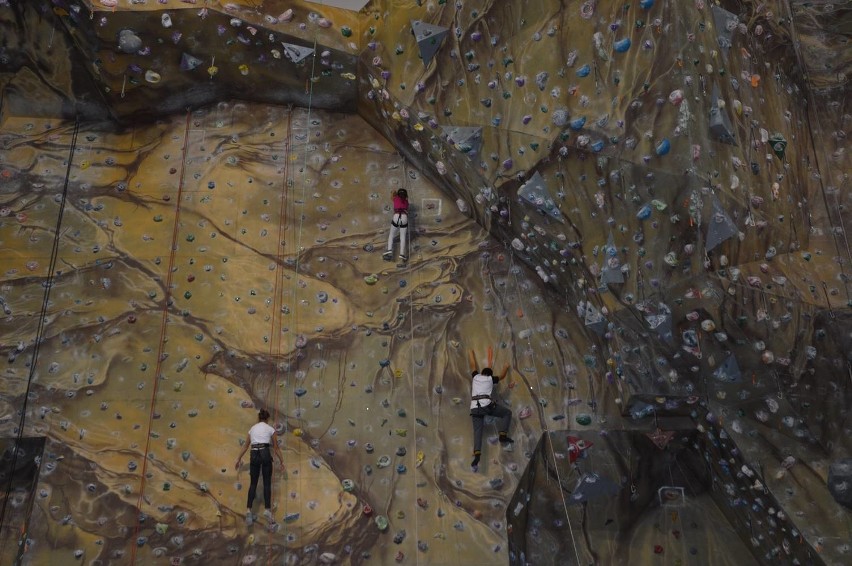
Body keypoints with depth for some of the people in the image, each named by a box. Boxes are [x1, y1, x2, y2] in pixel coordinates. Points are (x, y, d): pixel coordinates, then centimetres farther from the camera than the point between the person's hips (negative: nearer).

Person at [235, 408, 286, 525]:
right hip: (265, 453, -3)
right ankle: (267, 510, -5)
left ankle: (249, 510, -4)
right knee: (267, 483, 4)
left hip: (254, 454, 3)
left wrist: (239, 459, 32)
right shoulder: (270, 429, 9)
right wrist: (282, 462, 14)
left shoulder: (252, 428, 19)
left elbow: (245, 446, 23)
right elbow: (276, 448, 9)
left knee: (253, 483, 9)